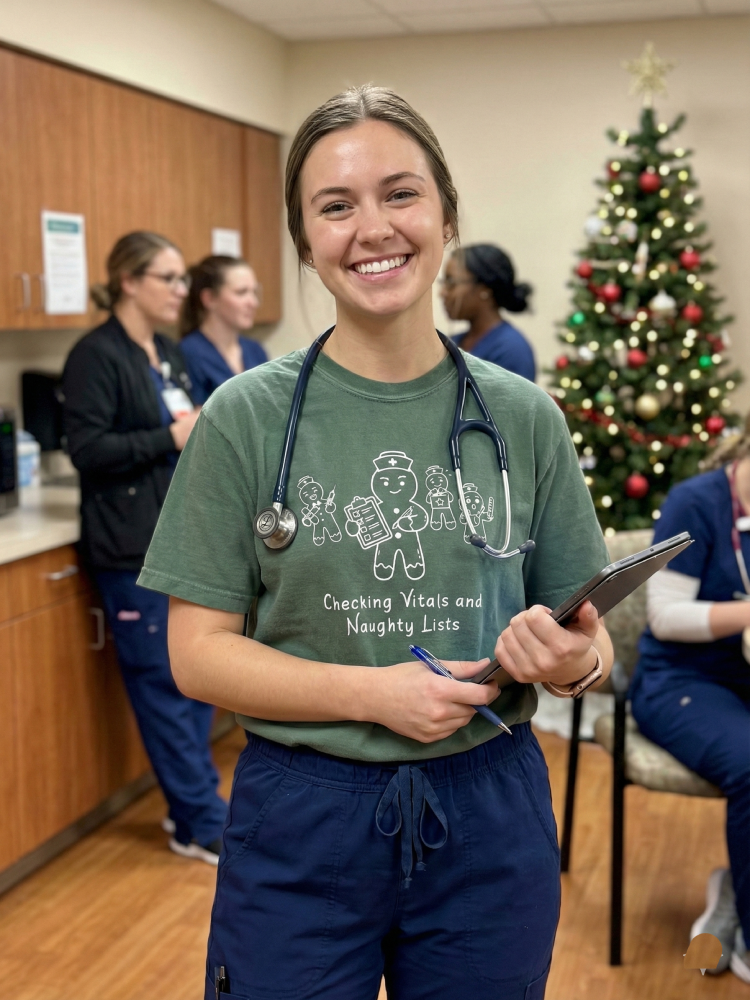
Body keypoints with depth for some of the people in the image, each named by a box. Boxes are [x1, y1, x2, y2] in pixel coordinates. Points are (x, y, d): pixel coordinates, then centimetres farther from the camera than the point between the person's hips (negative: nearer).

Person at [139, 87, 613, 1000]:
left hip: (489, 815, 2)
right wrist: (373, 692, -19)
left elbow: (588, 634, 6)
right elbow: (198, 653, -7)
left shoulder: (522, 417, -2)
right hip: (301, 821, -2)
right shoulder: (246, 417, -7)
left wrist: (573, 657, -17)